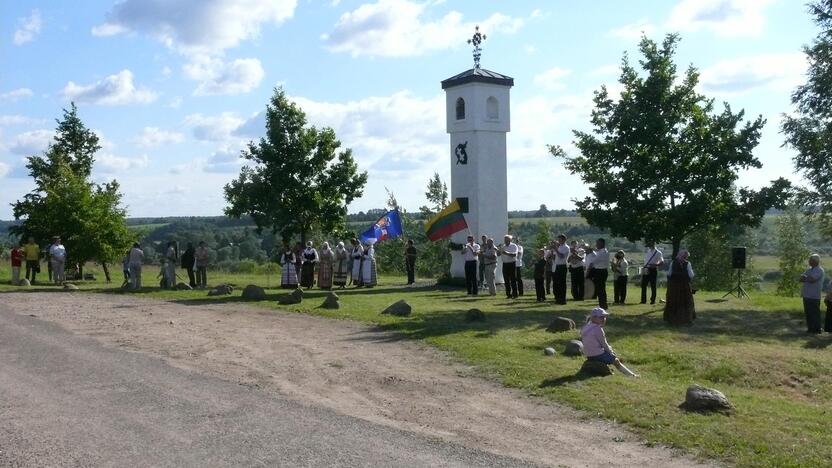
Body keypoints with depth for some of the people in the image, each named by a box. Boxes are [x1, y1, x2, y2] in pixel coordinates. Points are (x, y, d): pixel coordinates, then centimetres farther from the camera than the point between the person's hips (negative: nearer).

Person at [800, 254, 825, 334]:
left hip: (814, 296, -8)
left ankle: (817, 329, 2)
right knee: (808, 313, 11)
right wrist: (808, 279, -10)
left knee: (814, 313, -4)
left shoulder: (819, 270, -9)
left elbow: (811, 280, -20)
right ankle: (810, 328, 17)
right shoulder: (809, 270, 17)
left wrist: (804, 278, -2)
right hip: (806, 295, 8)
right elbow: (801, 278, 9)